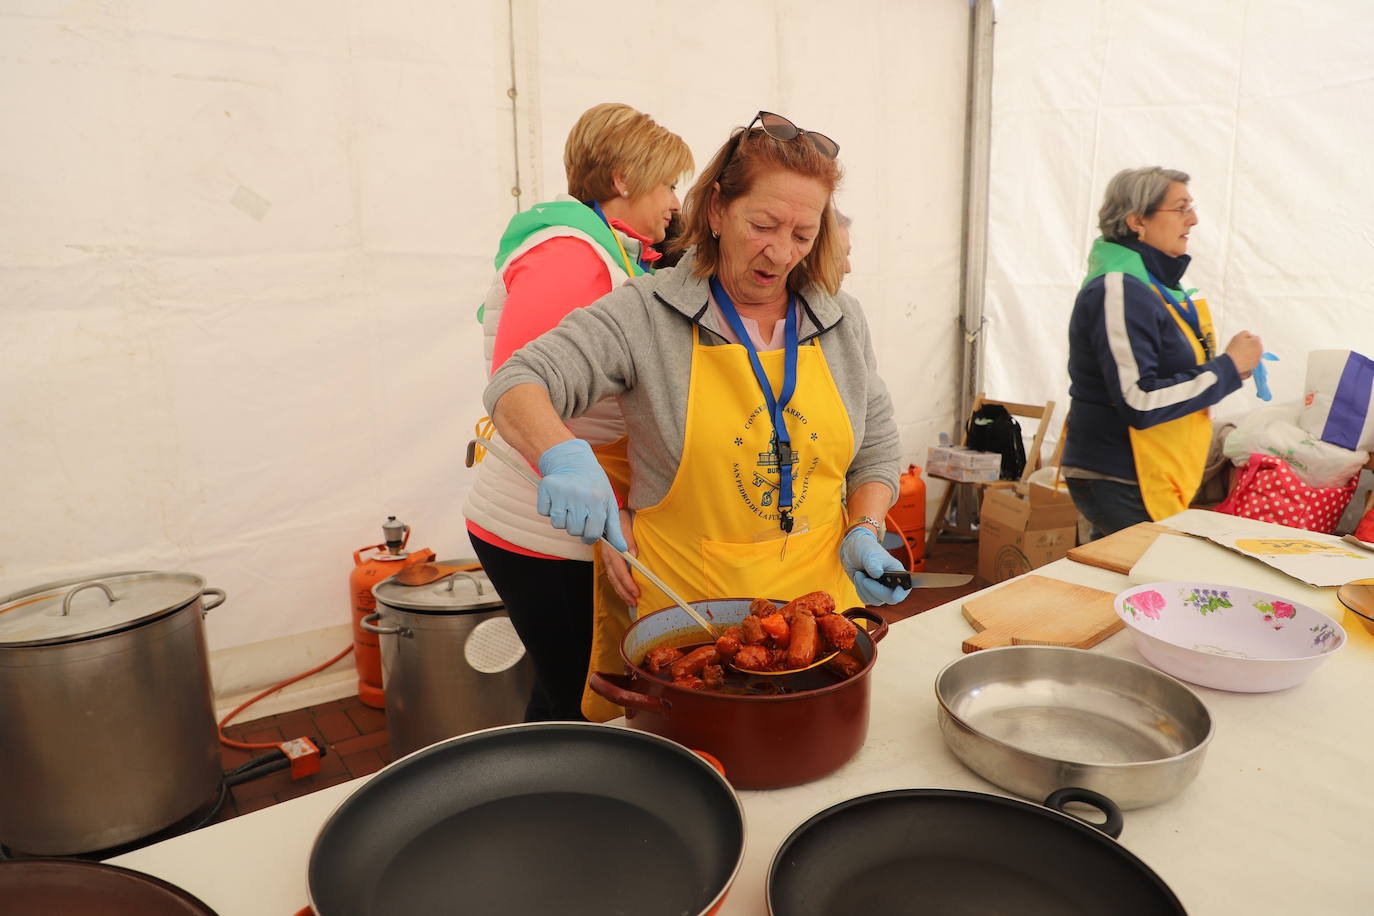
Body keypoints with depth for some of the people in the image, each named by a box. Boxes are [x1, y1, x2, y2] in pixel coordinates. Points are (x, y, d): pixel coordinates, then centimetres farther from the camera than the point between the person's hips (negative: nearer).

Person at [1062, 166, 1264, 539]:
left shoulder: (1155, 283, 14)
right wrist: (1228, 367, -15)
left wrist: (1232, 365, 7)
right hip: (1120, 485, -10)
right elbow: (1139, 403, -25)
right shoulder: (1119, 291, -18)